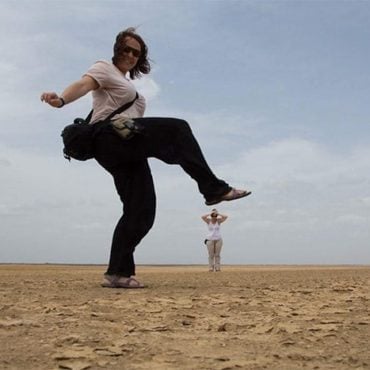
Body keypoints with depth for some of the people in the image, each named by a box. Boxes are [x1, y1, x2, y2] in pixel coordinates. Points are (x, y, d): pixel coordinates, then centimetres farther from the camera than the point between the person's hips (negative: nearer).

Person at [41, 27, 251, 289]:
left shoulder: (127, 83, 34)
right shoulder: (104, 68, 9)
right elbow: (83, 85, -14)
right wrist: (61, 100, -35)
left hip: (128, 150, 9)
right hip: (110, 137, -9)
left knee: (141, 211, -1)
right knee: (178, 128, -22)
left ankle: (117, 272, 0)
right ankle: (214, 188, -23)